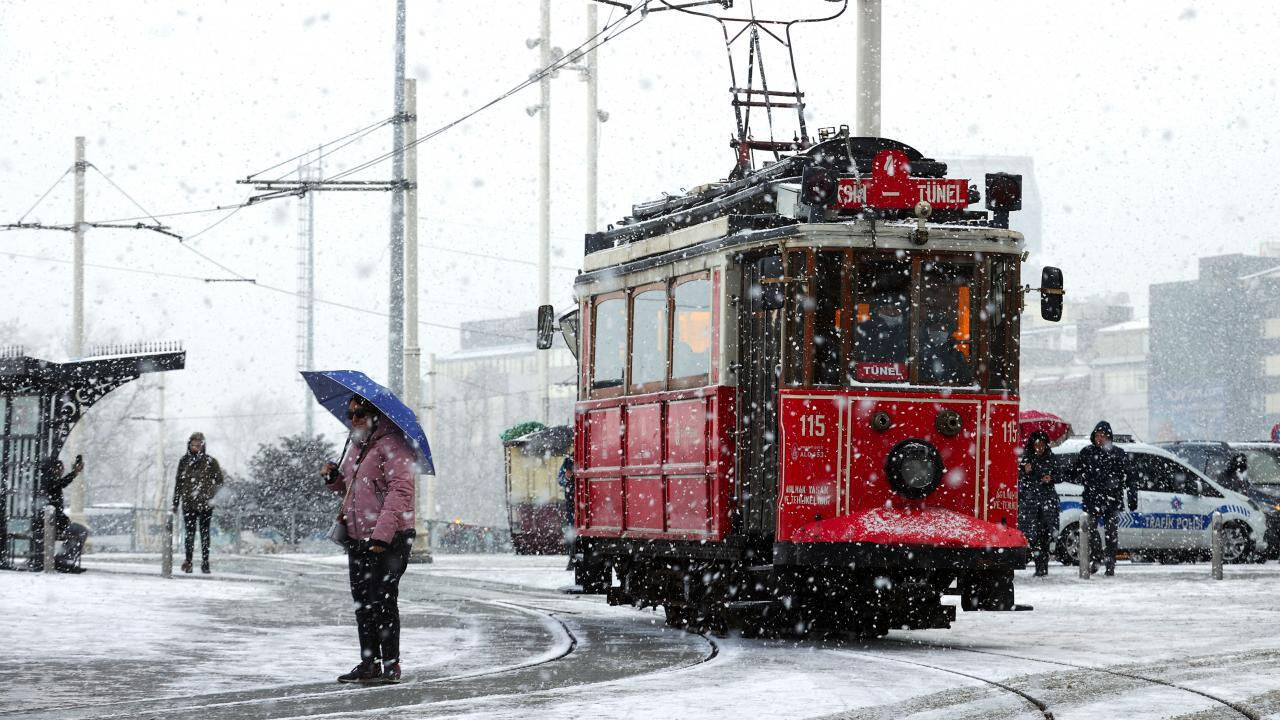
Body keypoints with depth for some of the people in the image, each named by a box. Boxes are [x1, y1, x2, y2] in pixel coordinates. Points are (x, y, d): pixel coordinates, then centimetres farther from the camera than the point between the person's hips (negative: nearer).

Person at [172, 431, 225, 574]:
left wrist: (211, 495, -9)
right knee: (189, 533, 1)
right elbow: (178, 482, 13)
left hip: (205, 504, -2)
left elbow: (219, 480, 4)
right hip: (188, 503, 2)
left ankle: (205, 563, 5)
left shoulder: (210, 461, 0)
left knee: (204, 533, 1)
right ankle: (188, 561, 8)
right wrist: (175, 502, 12)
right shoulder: (184, 461, 8)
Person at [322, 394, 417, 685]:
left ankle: (391, 664, -3)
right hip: (358, 538, 9)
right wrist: (335, 478, 6)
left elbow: (400, 491, -21)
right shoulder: (356, 445, 18)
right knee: (362, 602, 11)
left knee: (382, 601, -9)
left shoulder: (392, 444, -12)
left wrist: (382, 534, -28)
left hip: (389, 540, -9)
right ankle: (369, 662, 18)